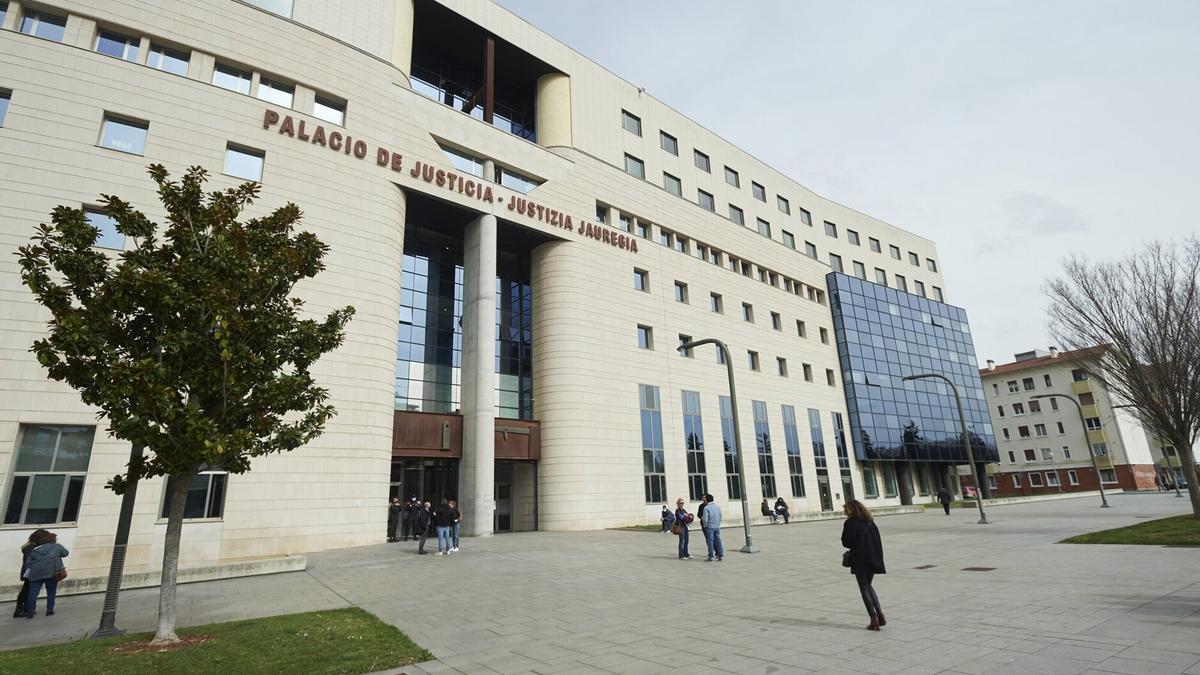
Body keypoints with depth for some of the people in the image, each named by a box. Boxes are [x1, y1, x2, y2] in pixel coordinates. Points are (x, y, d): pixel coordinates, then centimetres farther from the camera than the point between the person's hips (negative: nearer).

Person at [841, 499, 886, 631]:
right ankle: (879, 613, 8)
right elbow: (878, 540, 9)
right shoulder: (870, 522, 8)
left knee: (864, 588, 4)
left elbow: (846, 542, -10)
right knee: (868, 586, 21)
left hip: (859, 561, -6)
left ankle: (874, 619, 0)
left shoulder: (850, 523, -10)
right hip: (873, 559, 6)